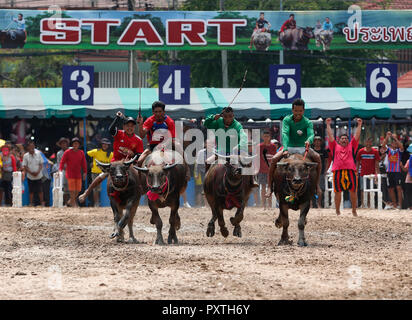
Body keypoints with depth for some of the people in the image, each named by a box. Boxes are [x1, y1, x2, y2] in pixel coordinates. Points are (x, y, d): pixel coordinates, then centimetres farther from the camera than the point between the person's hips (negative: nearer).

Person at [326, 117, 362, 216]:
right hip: (337, 171, 0)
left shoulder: (351, 146, 19)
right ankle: (337, 211, 9)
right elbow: (330, 136, 17)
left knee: (353, 191, 0)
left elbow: (357, 136, 15)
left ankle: (354, 210, 11)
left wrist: (359, 125, 10)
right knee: (338, 192, 1)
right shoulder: (335, 147, 18)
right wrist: (328, 125, 14)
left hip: (350, 171, 0)